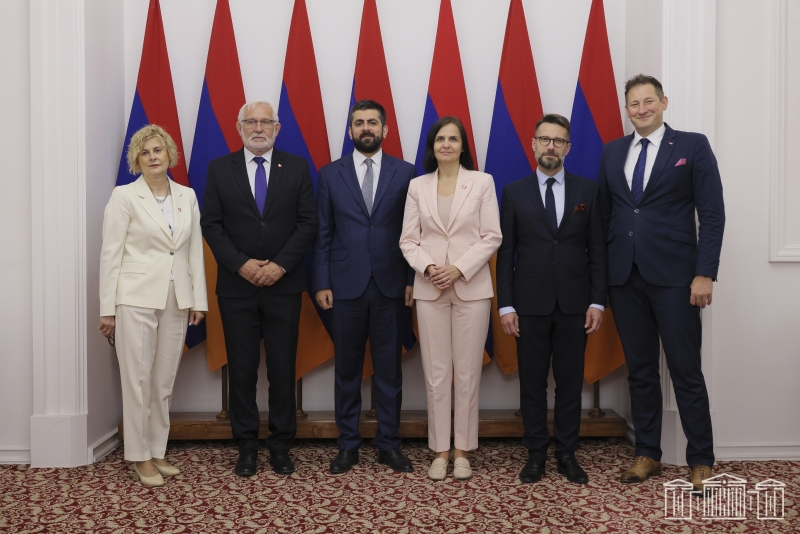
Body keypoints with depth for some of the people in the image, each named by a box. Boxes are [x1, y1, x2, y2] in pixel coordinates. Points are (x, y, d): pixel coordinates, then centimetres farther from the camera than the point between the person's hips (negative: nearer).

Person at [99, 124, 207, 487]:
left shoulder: (187, 197, 9)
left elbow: (195, 251, 9)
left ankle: (157, 451, 23)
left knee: (164, 381, 10)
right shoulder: (124, 197, -2)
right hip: (137, 298, -4)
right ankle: (140, 457, 15)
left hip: (177, 300, 4)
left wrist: (198, 300, 5)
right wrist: (107, 309, -7)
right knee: (138, 380, 2)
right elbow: (110, 254, -4)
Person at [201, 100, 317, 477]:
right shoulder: (220, 169, 5)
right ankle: (247, 446, 19)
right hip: (237, 285, 1)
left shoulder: (296, 167, 4)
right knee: (242, 369, 7)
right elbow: (211, 223, 1)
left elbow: (307, 222, -1)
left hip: (284, 285, 0)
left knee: (283, 368, 5)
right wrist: (241, 264, -11)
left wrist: (280, 265, -11)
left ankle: (281, 445, 17)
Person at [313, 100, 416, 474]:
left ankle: (389, 444, 20)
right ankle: (348, 445, 21)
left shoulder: (404, 172, 4)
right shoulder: (331, 174, 5)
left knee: (389, 369, 7)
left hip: (391, 286, 0)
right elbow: (323, 234, 4)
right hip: (346, 286, 1)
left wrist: (412, 279, -2)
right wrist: (322, 283, -1)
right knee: (347, 369, 9)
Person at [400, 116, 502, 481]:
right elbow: (408, 239, 5)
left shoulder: (482, 182, 3)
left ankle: (462, 450, 15)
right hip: (429, 289, 2)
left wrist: (458, 268, -13)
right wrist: (428, 267, -13)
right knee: (436, 372, 4)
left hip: (472, 287, -1)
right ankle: (440, 451, 15)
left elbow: (492, 237, -2)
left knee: (467, 372, 3)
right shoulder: (417, 186, 8)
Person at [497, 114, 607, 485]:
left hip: (574, 304, 1)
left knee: (570, 381, 8)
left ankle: (567, 454, 20)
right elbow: (505, 254, 3)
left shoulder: (587, 190, 6)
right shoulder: (514, 193, 5)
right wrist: (505, 305, -4)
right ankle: (536, 454, 18)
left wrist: (597, 302, -3)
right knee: (532, 382, 6)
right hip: (530, 304, 0)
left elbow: (597, 250, 4)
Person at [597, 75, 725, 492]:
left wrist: (704, 274, -11)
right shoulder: (612, 152, 12)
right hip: (624, 277, 4)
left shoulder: (693, 146, 1)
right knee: (639, 370, 11)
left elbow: (712, 214, -4)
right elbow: (604, 214, 12)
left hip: (673, 276, -3)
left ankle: (701, 461, 15)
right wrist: (601, 271, 6)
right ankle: (648, 454, 23)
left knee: (686, 371, 1)